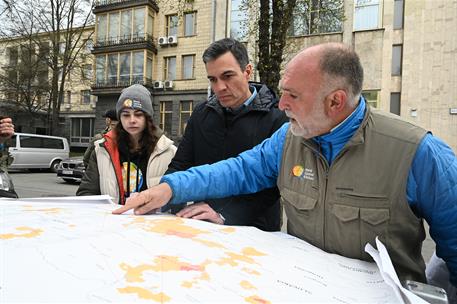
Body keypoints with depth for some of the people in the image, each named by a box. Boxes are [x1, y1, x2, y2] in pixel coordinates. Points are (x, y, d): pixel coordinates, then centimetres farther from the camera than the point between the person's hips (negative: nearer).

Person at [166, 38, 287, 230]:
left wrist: (224, 215, -24)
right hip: (202, 227, 3)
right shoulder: (201, 114, 9)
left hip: (255, 230, -3)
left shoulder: (276, 119, -8)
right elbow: (179, 166, 8)